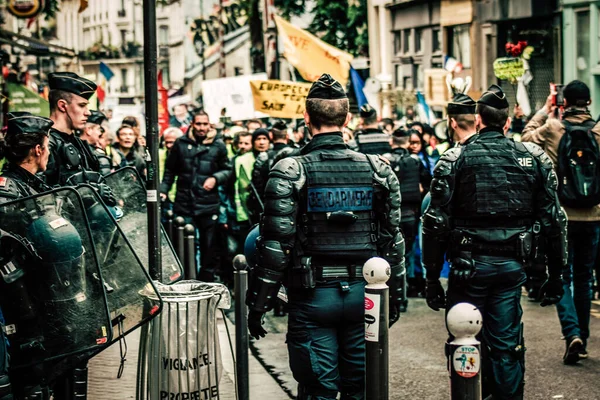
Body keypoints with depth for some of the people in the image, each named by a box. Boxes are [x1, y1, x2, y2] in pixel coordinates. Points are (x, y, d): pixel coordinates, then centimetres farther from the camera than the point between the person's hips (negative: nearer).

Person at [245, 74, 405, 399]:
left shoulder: (290, 172, -10)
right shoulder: (378, 170, 1)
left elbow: (275, 245, -11)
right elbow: (392, 240, 5)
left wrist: (258, 304, -3)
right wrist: (394, 294, 16)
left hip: (313, 296, -3)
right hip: (364, 295, 3)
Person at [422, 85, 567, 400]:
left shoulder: (455, 159, -4)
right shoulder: (534, 158, 3)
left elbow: (436, 223, -7)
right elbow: (553, 220, 3)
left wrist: (432, 277, -1)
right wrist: (556, 275, 11)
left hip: (469, 265, -2)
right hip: (511, 266, 2)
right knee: (507, 345, 10)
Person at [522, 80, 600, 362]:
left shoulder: (552, 128, -9)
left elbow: (527, 135, 10)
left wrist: (544, 110, 16)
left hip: (561, 214, -2)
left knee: (562, 276, 6)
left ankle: (572, 332, -13)